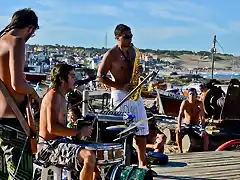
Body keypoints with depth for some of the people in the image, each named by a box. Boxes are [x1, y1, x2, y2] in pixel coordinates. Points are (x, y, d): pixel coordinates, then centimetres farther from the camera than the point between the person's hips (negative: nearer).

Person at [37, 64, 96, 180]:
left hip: (60, 142, 10)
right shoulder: (53, 96, -14)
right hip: (49, 147, -10)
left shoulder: (61, 97, 17)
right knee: (89, 157, -28)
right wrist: (79, 132, -19)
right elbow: (52, 128, -24)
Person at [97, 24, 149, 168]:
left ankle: (142, 163, 15)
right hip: (120, 95, -7)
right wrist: (121, 86, -16)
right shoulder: (111, 54, -7)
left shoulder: (132, 50, 13)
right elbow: (100, 76, -9)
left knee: (142, 130, 6)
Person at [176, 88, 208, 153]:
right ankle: (180, 151, -22)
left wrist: (203, 130, -29)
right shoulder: (185, 103, -11)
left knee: (205, 135, -26)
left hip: (196, 125, 0)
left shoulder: (199, 103, -11)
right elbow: (180, 115, -18)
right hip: (186, 125, 0)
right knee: (178, 132, -29)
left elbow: (202, 117, -16)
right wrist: (179, 127, -32)